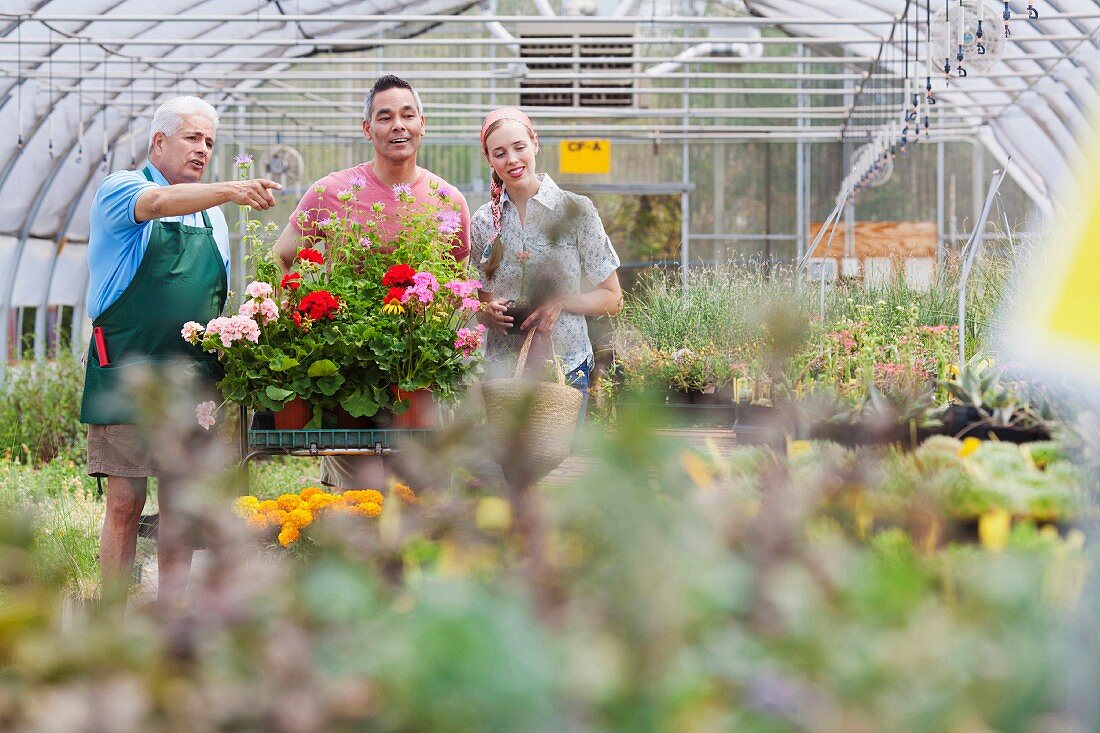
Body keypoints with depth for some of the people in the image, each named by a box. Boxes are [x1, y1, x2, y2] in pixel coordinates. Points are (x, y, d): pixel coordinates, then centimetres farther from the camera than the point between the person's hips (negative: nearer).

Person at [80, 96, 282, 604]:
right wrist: (231, 191, -38)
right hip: (127, 373, -5)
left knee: (181, 505, 5)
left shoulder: (212, 216, 18)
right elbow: (155, 203, -24)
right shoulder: (118, 190, 0)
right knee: (125, 504, -6)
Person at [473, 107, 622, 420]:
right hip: (501, 369, 2)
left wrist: (560, 302, -15)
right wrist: (489, 310, -7)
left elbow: (612, 300, 0)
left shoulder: (576, 210, -2)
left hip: (566, 370, -2)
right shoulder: (484, 221, 7)